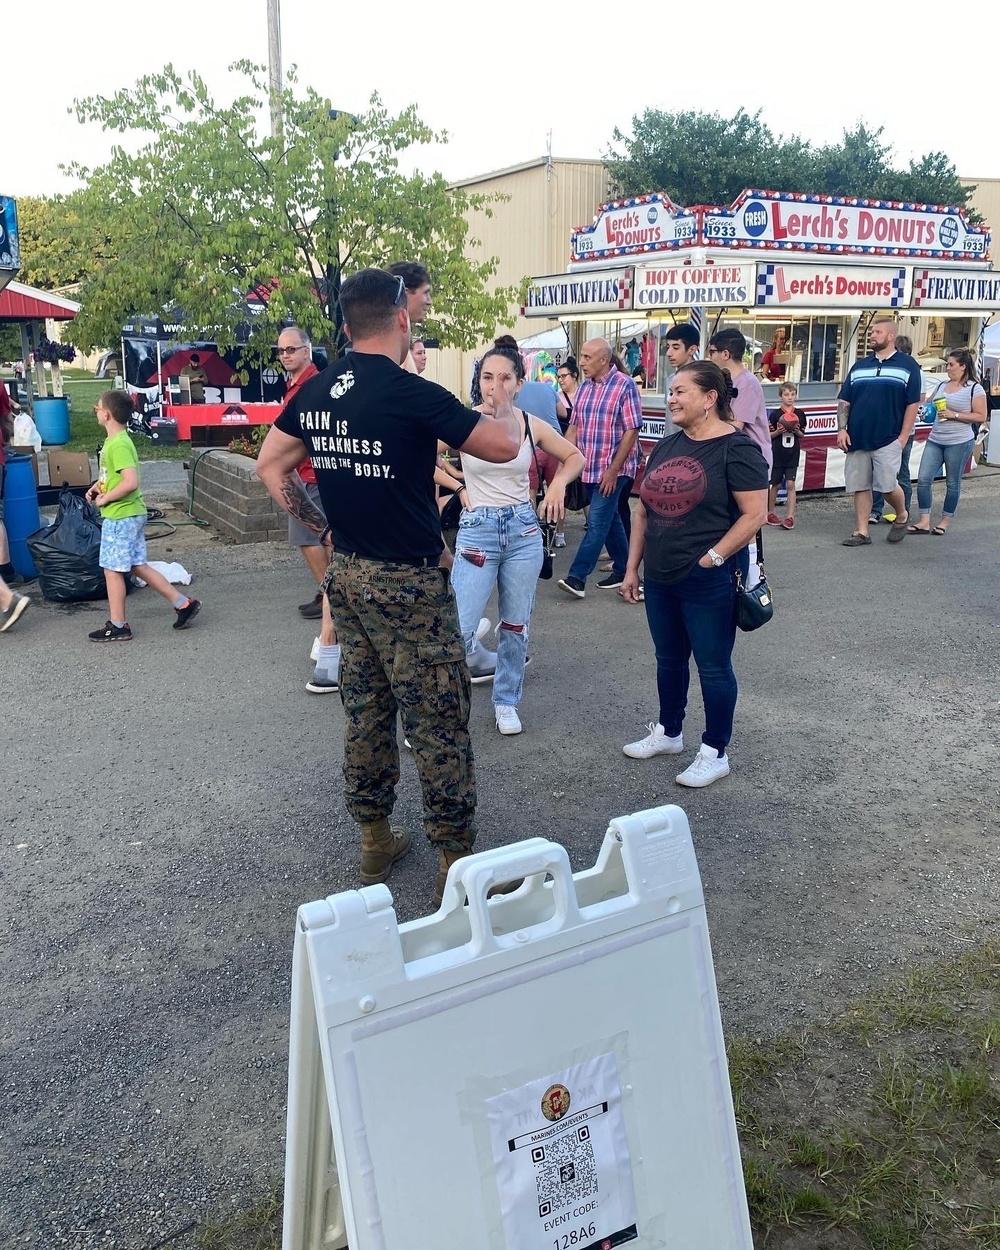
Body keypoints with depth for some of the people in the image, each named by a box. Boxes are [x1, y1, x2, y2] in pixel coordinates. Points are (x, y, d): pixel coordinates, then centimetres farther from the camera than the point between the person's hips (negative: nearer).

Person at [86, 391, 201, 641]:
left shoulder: (119, 445, -19)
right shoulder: (113, 441, 11)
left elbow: (130, 482, -29)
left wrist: (105, 498, -17)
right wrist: (97, 486, 12)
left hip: (121, 517, -10)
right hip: (130, 515, 10)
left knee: (112, 569, 1)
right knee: (138, 566, 14)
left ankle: (117, 626, 11)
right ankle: (183, 603, 17)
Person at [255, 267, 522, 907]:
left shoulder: (316, 391, 4)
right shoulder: (411, 393, -18)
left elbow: (270, 464, 15)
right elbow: (504, 446, -12)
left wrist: (318, 521, 15)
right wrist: (509, 408, 9)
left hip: (347, 573, 7)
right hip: (407, 583, -7)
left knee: (366, 709, 17)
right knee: (439, 720, 2)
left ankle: (375, 841, 30)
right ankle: (458, 860, 12)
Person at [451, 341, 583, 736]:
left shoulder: (533, 426, -1)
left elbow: (575, 457, 13)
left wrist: (558, 483, -4)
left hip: (524, 529, 3)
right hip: (477, 530, -3)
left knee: (516, 626, 12)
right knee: (458, 627, -8)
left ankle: (506, 701, 30)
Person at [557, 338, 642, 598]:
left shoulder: (624, 385, -10)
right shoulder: (584, 387, 9)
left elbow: (631, 431, -14)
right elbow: (574, 428, 13)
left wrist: (612, 470, -17)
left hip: (613, 469, -7)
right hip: (589, 468, 7)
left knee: (597, 523, -8)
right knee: (610, 519, 15)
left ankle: (577, 578, -10)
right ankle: (622, 571, 25)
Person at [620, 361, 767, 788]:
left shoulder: (736, 448, -12)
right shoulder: (667, 446, 10)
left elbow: (754, 514, -15)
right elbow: (644, 511, 13)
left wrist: (712, 557, -18)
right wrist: (632, 568, 11)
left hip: (709, 581, -7)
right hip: (660, 578, 7)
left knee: (713, 666, 5)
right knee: (669, 659, 19)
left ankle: (715, 753, 18)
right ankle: (668, 733, 37)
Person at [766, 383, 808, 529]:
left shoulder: (799, 414, 5)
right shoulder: (775, 414, -2)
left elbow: (802, 435, 11)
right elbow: (769, 435, 1)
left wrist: (796, 430, -10)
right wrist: (779, 431, -17)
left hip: (793, 455, 1)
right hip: (777, 454, -1)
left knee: (790, 484, -6)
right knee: (775, 484, 8)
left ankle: (790, 516, -7)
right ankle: (770, 513, 22)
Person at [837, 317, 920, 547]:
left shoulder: (907, 365, 1)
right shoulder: (859, 366, 13)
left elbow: (912, 404, -1)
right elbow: (844, 401, 13)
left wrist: (903, 437, -7)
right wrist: (842, 429, 0)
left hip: (888, 439, -4)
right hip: (857, 439, 4)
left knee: (887, 484, -8)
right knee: (860, 486, 4)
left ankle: (901, 516, 20)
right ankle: (862, 532, 11)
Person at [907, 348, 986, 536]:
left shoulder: (974, 389, -5)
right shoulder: (941, 385, 10)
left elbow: (981, 416, -8)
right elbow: (928, 404, 24)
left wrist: (954, 415, -15)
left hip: (959, 443, -5)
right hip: (935, 440, 5)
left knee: (953, 483, 6)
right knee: (923, 479, -4)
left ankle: (945, 522, 18)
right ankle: (924, 522, 1)